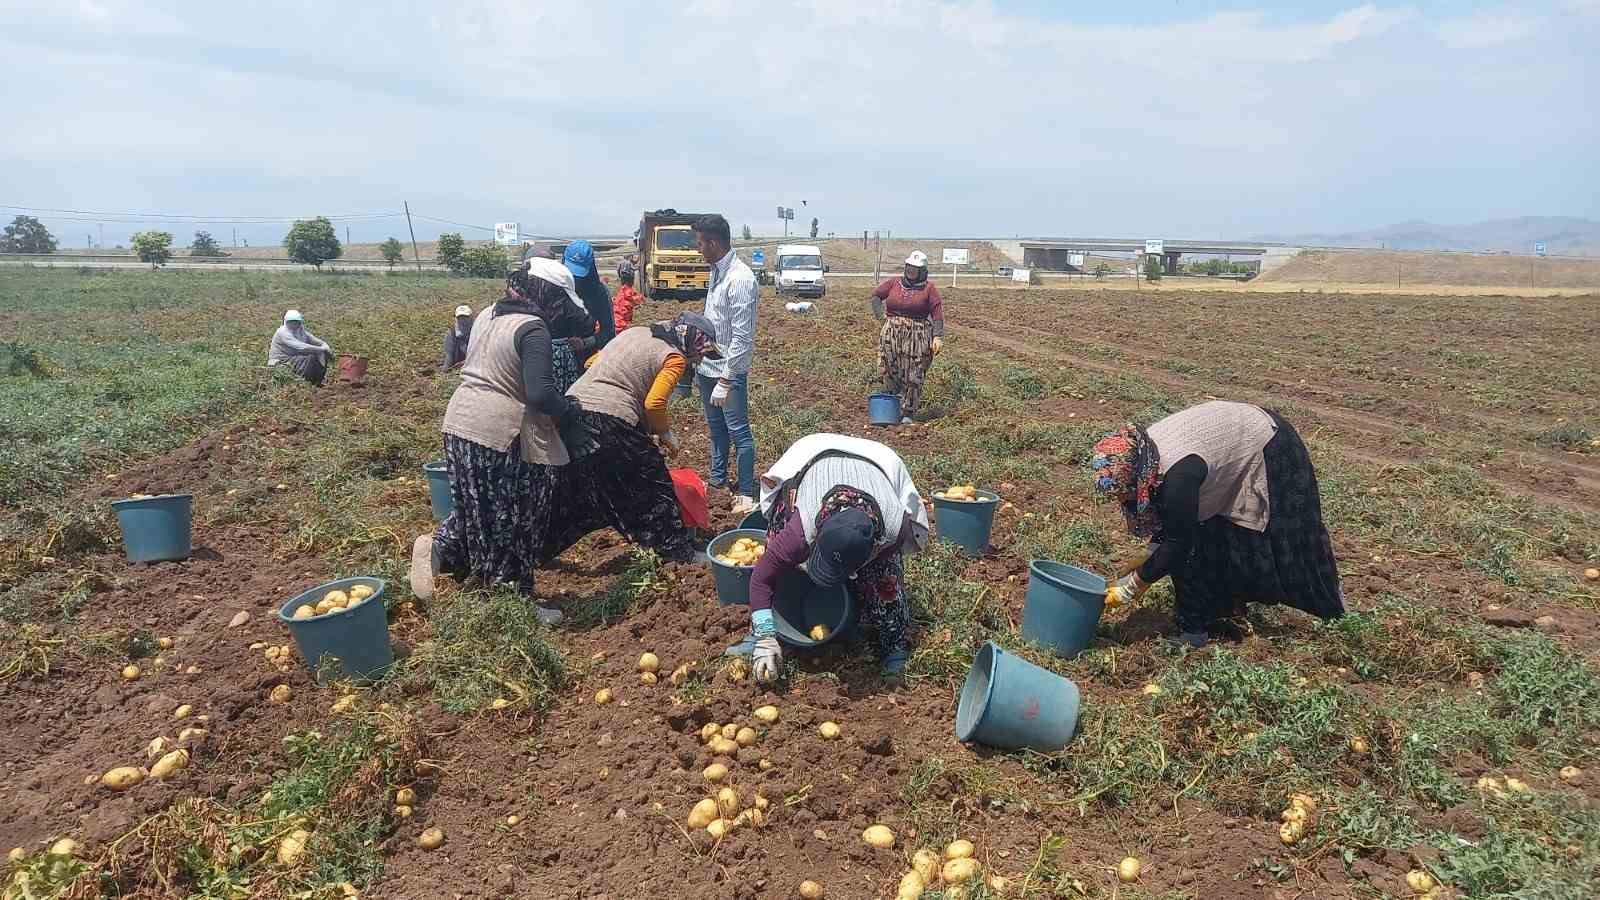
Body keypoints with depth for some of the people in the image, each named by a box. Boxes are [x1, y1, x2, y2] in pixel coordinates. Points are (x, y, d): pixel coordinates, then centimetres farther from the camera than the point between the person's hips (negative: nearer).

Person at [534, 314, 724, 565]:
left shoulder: (634, 332, 20)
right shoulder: (674, 357, -2)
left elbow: (593, 363, 21)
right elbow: (654, 403, -15)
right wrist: (666, 434, 3)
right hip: (613, 424, -7)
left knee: (570, 492, 21)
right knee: (653, 488, 10)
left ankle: (538, 551, 31)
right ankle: (680, 553, 19)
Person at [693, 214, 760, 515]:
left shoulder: (740, 279, -22)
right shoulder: (717, 271, 7)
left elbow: (741, 337, -24)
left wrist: (725, 380, -24)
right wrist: (700, 361, 17)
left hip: (729, 371, -9)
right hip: (708, 366, 9)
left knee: (738, 432, 0)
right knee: (716, 426, 21)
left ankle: (746, 494, 11)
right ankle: (718, 479, 37)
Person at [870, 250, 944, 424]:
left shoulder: (929, 289, 2)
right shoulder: (894, 283, 9)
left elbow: (937, 314, -3)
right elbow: (876, 295, 20)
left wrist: (938, 337, -12)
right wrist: (880, 315, 5)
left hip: (917, 336, -2)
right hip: (892, 333, 2)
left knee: (913, 377, 0)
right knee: (890, 371, 1)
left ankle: (908, 413, 9)